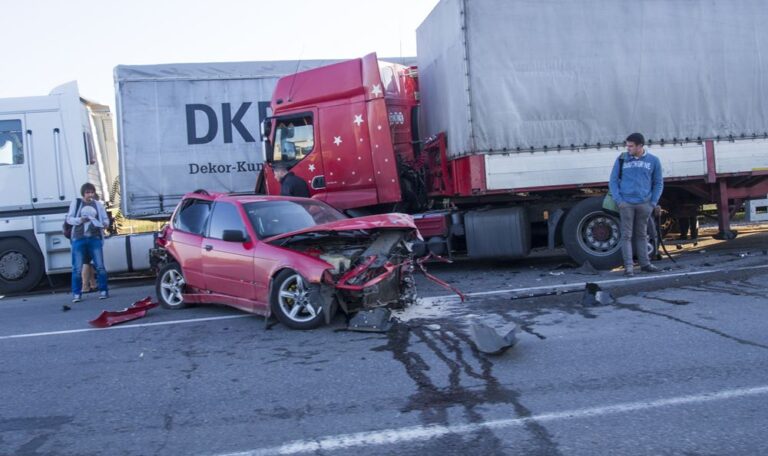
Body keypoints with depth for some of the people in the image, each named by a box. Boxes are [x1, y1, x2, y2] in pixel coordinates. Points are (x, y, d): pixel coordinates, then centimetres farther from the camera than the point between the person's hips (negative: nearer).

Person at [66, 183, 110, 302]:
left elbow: (106, 219, 14)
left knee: (100, 266, -2)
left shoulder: (98, 205, 10)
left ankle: (103, 291, 8)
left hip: (95, 238, 1)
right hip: (79, 239, -1)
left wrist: (102, 223, -9)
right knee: (77, 268, -1)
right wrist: (80, 220, -14)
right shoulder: (76, 203, 6)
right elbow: (69, 219, 5)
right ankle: (77, 294, 6)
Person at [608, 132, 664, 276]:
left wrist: (654, 202, 1)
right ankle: (628, 266, -2)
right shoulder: (622, 159, 3)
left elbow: (658, 183, 11)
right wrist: (618, 200, -6)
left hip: (645, 204, 1)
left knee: (642, 234, 11)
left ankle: (645, 263, 19)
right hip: (626, 203, -1)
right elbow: (613, 181, 5)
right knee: (626, 235, -3)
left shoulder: (653, 160, 5)